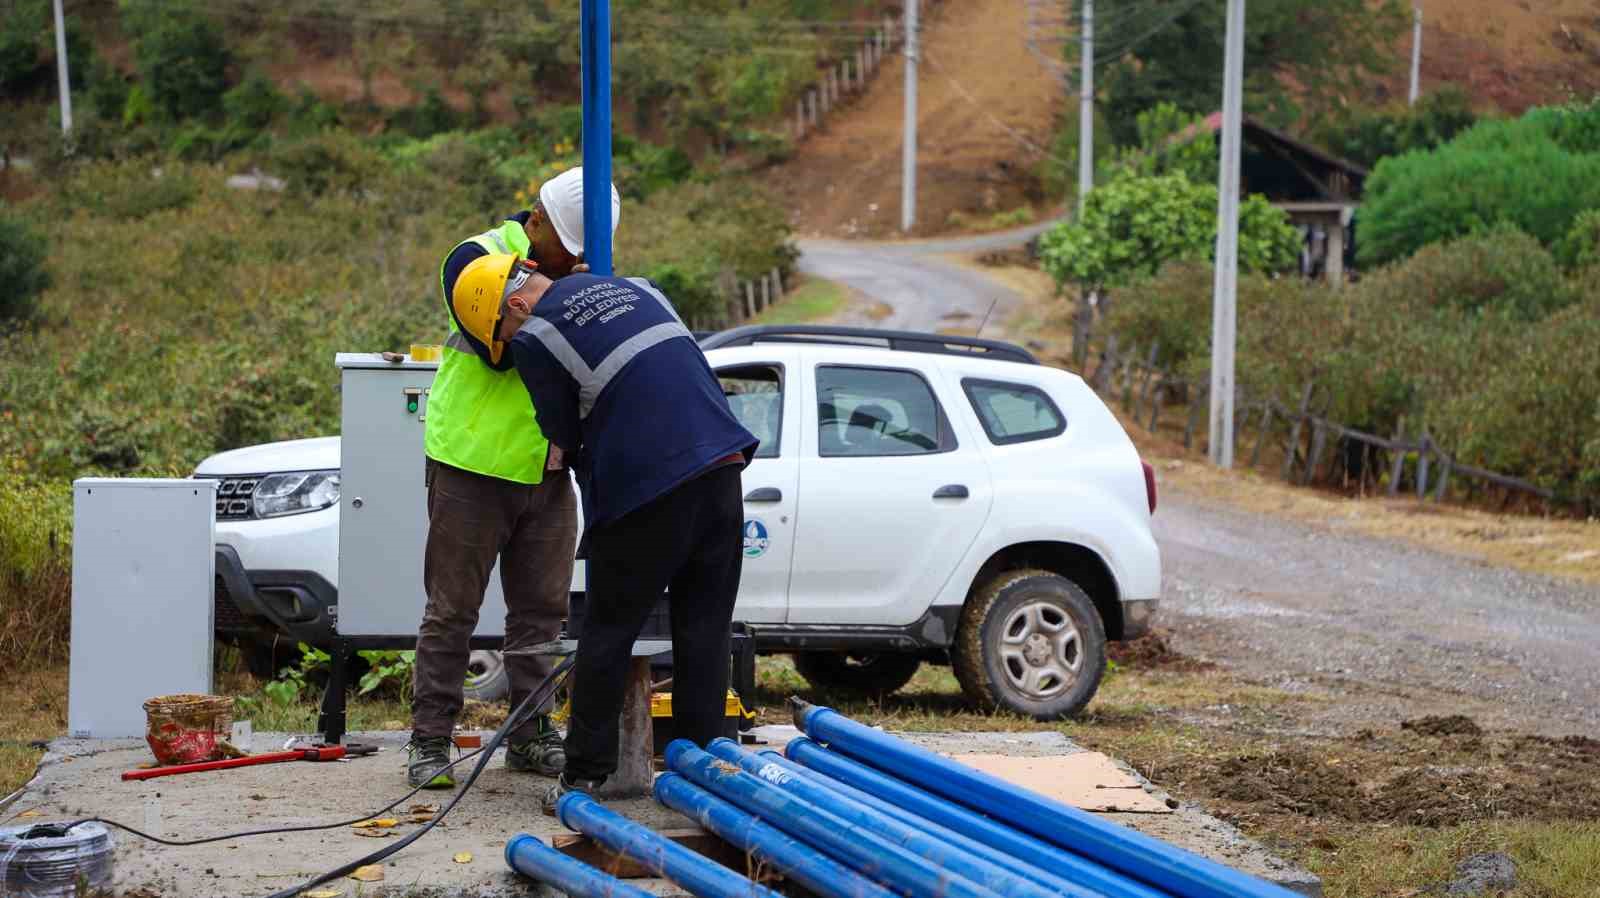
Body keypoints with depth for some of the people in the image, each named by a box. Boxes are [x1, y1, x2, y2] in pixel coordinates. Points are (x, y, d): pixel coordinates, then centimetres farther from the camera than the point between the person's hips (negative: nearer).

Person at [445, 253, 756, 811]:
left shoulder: (535, 339, -2)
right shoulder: (635, 289, 18)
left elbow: (564, 435, 6)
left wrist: (584, 468, 27)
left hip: (644, 492, -5)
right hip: (721, 468, 6)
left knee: (608, 635, 7)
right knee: (704, 632, 10)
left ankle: (583, 778, 10)